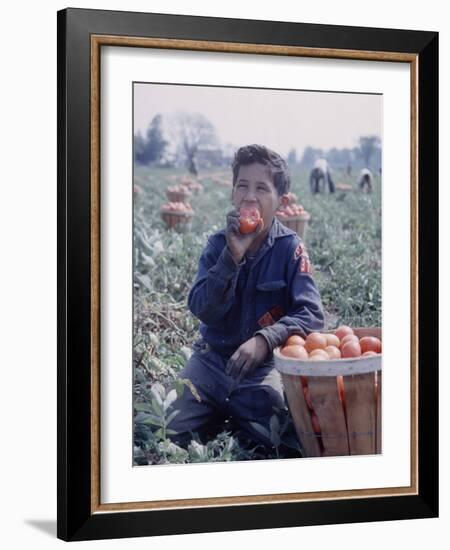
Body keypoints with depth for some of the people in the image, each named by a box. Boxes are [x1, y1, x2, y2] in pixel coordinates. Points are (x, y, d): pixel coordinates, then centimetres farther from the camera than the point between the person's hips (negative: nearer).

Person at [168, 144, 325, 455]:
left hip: (262, 365, -1)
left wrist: (266, 339, -33)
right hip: (212, 359, 1)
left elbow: (311, 314, -16)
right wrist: (233, 256, -25)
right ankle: (220, 416, 10)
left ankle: (234, 417, 4)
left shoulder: (289, 247, -8)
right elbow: (202, 310, -13)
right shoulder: (219, 244, -1)